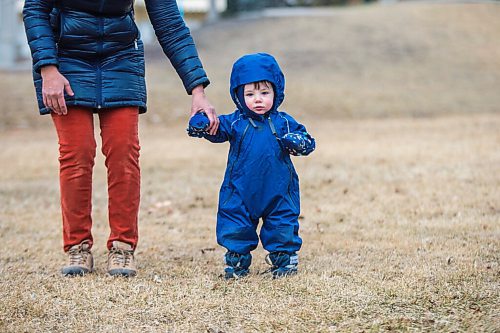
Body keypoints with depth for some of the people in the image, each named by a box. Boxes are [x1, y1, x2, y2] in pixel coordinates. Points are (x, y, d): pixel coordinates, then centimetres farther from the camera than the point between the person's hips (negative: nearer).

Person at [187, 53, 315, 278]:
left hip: (278, 194, 0)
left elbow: (308, 143, 0)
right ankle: (237, 259, 25)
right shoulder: (235, 123, -2)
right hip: (240, 194, 0)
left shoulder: (284, 123, -1)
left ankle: (284, 258, 27)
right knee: (235, 228, 8)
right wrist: (200, 125, -37)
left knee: (282, 229, 8)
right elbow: (218, 130, -15)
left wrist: (295, 142, -23)